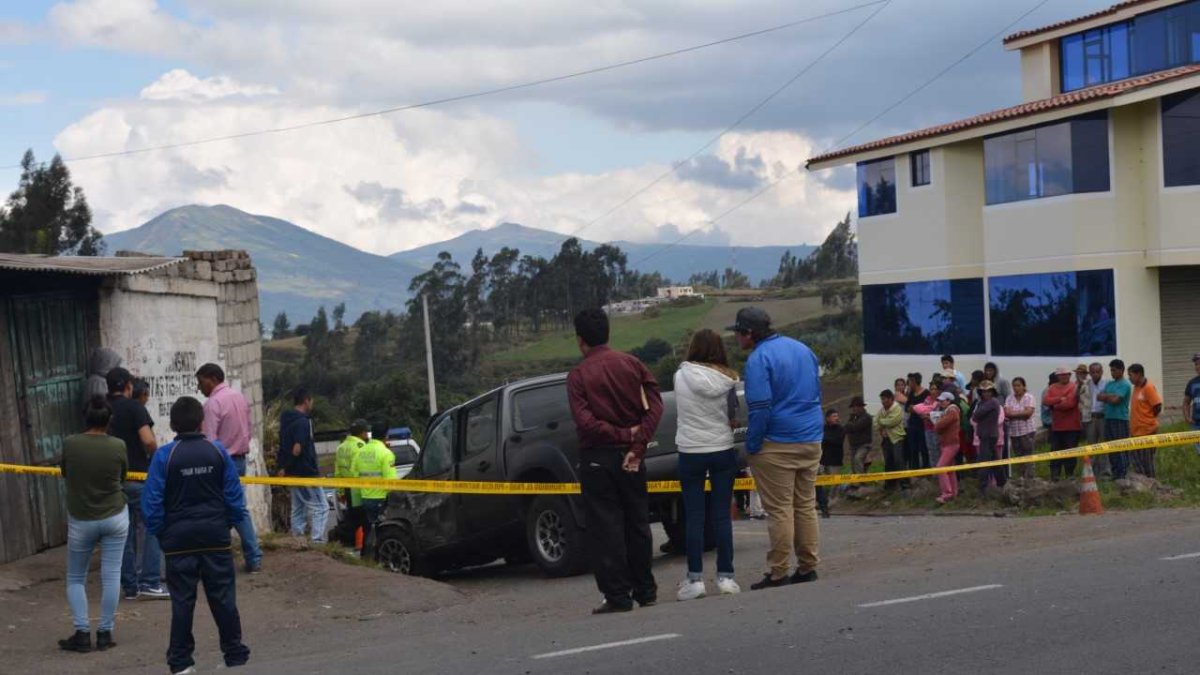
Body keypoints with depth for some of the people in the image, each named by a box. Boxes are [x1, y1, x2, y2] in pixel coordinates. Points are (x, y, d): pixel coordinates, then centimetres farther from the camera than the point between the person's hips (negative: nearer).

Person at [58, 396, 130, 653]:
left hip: (80, 521, 0)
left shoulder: (69, 444, -13)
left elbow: (65, 477, 2)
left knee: (75, 579, 13)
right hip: (115, 517, 0)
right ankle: (105, 633, 10)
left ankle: (82, 634, 6)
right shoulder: (118, 446, -12)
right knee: (111, 575, 6)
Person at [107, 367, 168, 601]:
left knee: (123, 532, 10)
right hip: (138, 476, -6)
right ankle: (150, 582, -4)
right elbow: (148, 441, -19)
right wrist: (157, 457, -1)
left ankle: (130, 586, 12)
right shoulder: (134, 407, -9)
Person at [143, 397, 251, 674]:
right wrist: (229, 524, 11)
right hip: (216, 537, 1)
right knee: (223, 598, 8)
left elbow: (151, 502, -8)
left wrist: (160, 532, 3)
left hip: (179, 539, -1)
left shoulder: (164, 456, -9)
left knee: (182, 601, 7)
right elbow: (234, 495, -2)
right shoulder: (217, 451, -4)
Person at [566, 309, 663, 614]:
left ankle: (617, 596, 1)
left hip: (596, 459, -4)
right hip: (629, 456, 4)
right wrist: (637, 445, -9)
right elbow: (654, 407, -7)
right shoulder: (632, 364, 2)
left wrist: (623, 434, -10)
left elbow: (585, 422, -18)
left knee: (605, 528, 1)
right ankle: (645, 590, 20)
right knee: (637, 524, 14)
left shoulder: (578, 375, -8)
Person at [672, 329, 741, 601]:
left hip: (690, 452, -1)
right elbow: (734, 419, 2)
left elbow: (682, 411, 3)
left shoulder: (681, 376, -7)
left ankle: (695, 578, 1)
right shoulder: (727, 380, -4)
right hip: (723, 451, 1)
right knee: (722, 515, 6)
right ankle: (725, 576, 8)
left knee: (693, 517, 3)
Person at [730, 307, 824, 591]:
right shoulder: (803, 349, 13)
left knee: (779, 510, -3)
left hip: (777, 445, -7)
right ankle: (807, 567, 16)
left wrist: (752, 446, -10)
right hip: (811, 440, 7)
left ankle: (778, 573, -1)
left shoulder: (758, 359, -13)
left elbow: (760, 408, -18)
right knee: (806, 506, 13)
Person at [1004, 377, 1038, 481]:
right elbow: (1006, 413, -2)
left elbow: (1028, 412, -13)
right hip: (1013, 432, 4)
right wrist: (1021, 414, -14)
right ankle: (1022, 477, 11)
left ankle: (1028, 478, -8)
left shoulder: (1029, 397, -2)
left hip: (1027, 431, -4)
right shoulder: (1009, 398, 10)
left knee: (1027, 456, -8)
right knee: (1018, 456, 6)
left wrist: (1013, 413, -7)